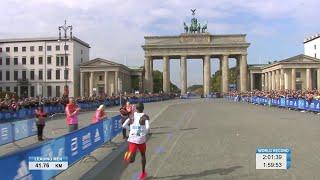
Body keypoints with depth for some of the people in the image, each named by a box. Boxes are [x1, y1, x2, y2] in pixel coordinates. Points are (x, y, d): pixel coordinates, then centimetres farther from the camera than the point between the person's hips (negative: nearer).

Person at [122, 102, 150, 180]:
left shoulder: (132, 116, 7)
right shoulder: (145, 116, -4)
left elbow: (124, 125, 5)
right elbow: (147, 127, -19)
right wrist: (144, 134, 1)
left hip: (132, 139, 2)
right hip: (141, 140, -2)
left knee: (131, 159, -2)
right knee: (143, 155, 23)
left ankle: (129, 156, -36)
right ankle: (143, 173, 36)